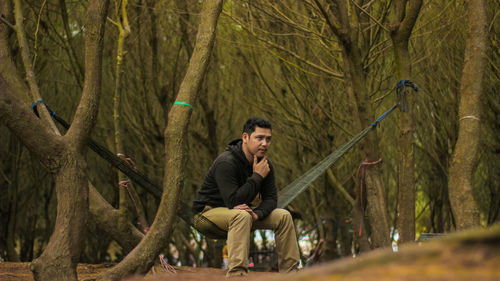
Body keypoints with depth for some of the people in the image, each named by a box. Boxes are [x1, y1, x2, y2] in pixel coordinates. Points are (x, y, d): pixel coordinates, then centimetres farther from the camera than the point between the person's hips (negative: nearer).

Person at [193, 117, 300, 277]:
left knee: (283, 216, -2)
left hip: (240, 212, 8)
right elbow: (233, 201, -33)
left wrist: (256, 214, -26)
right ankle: (236, 273, -46)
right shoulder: (226, 162, -27)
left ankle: (290, 272, 4)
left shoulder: (265, 165, -2)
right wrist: (257, 176, -27)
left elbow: (271, 198, -3)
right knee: (241, 215, -39)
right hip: (208, 212, -8)